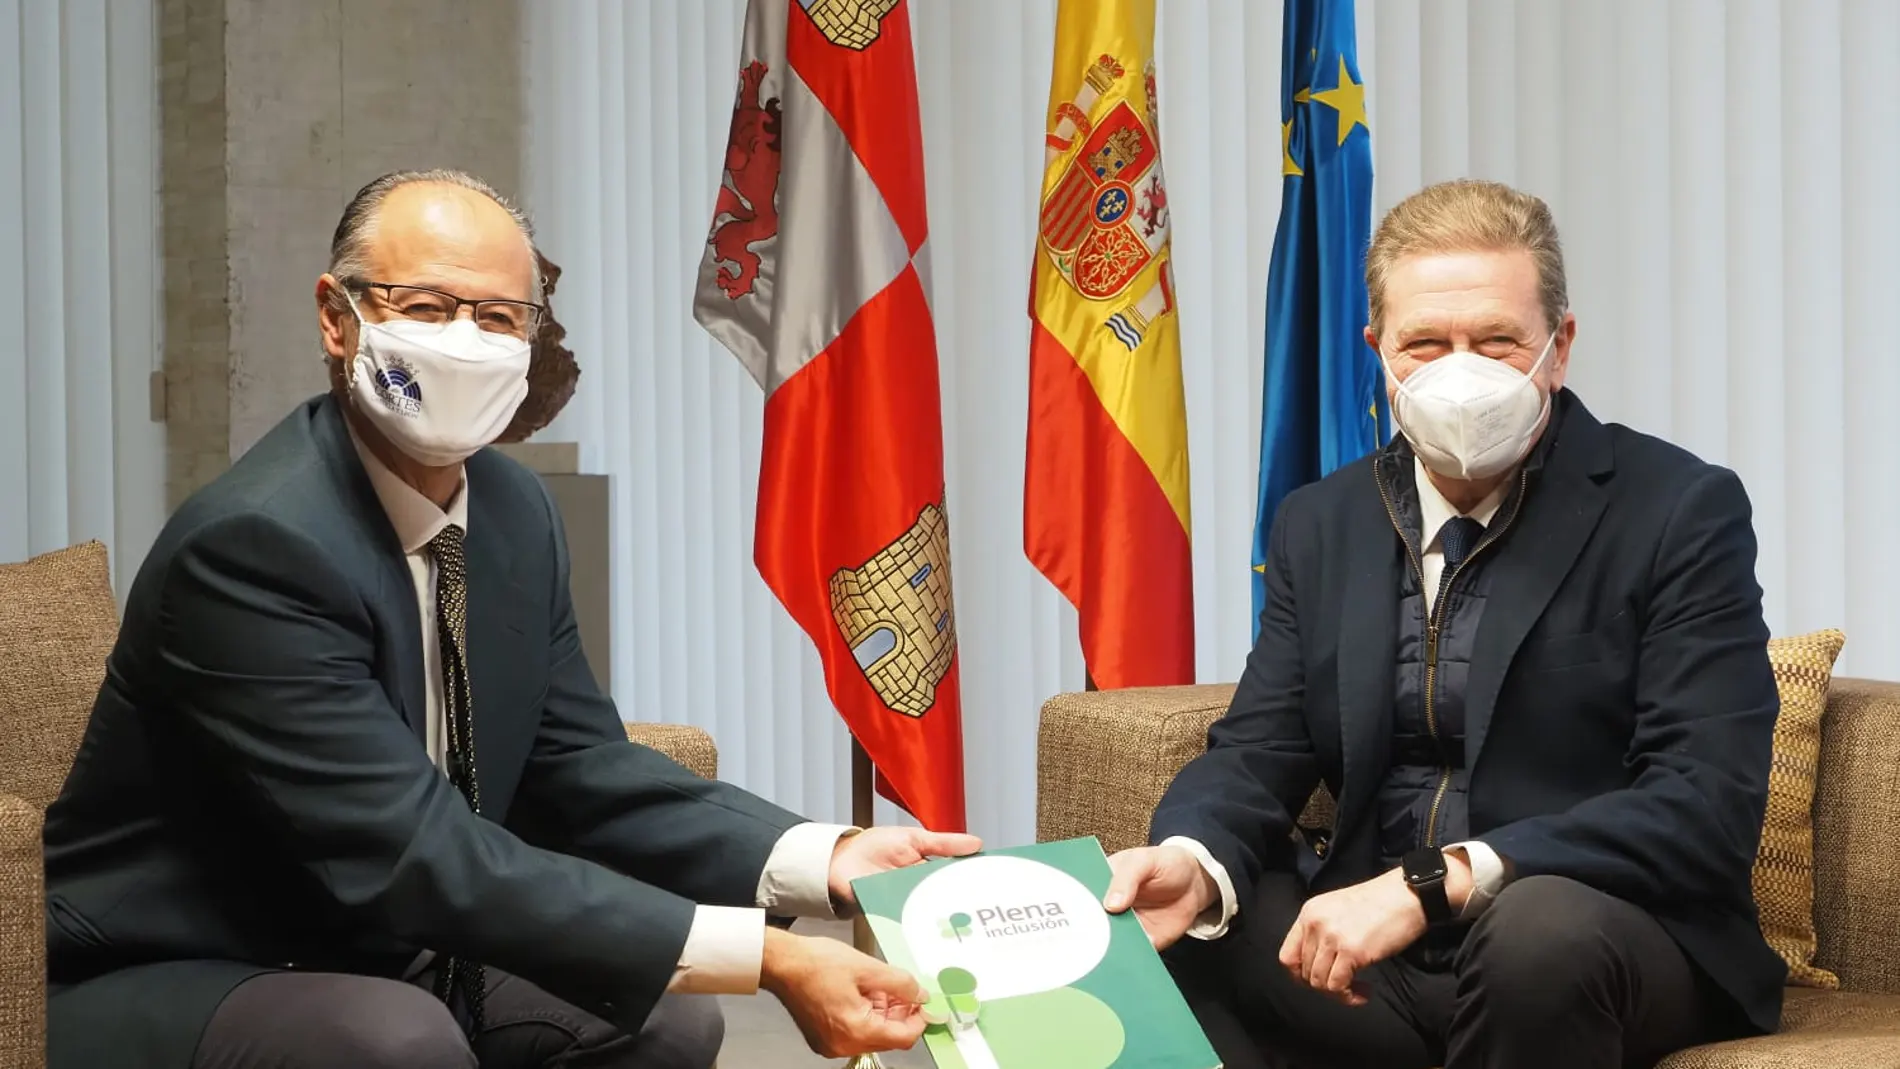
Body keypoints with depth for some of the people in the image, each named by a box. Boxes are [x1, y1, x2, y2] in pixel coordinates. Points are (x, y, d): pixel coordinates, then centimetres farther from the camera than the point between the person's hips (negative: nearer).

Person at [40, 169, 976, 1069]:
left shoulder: (515, 511, 1)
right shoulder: (255, 542, -26)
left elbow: (583, 774, 4)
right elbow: (423, 859, -32)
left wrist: (828, 861, -12)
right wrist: (766, 958, -35)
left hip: (387, 961, 8)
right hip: (160, 991, -8)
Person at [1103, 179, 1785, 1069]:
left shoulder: (1681, 512, -6)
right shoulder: (1320, 524, 11)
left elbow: (1707, 803, -16)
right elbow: (1259, 749, 6)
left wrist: (1434, 883, -28)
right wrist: (1194, 862, -20)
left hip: (1604, 941, -3)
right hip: (1367, 947, 3)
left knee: (1543, 924, -36)